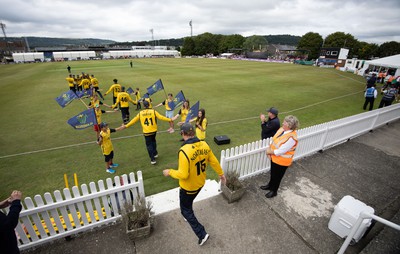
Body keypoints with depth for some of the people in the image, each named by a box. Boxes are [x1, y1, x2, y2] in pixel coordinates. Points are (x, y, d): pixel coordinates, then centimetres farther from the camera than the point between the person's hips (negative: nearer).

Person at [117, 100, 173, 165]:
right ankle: (155, 153, 34)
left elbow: (133, 120, 2)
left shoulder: (140, 113, -3)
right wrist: (169, 120, 1)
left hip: (146, 132, -1)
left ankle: (152, 159, 6)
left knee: (149, 145, 7)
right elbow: (161, 117, -8)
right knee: (153, 141, 28)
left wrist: (126, 126, 13)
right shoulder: (153, 111, -7)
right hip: (154, 130, 1)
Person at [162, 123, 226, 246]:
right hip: (200, 183, 7)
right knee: (188, 203, 33)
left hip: (188, 187, -7)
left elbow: (183, 175, -30)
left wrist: (169, 172, -12)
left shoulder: (184, 151, -33)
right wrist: (221, 173, 15)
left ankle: (202, 234, 19)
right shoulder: (204, 145, -12)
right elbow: (214, 162, -1)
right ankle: (189, 216, 57)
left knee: (185, 209, 17)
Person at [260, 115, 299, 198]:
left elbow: (280, 151, -29)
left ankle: (274, 191, 40)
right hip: (274, 157, 7)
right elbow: (274, 140, 4)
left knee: (277, 176, 16)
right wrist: (269, 149, -10)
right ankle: (270, 185, 52)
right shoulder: (282, 129, -7)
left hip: (282, 161, -7)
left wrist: (270, 152, -15)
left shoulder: (291, 138, -32)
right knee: (272, 173, 28)